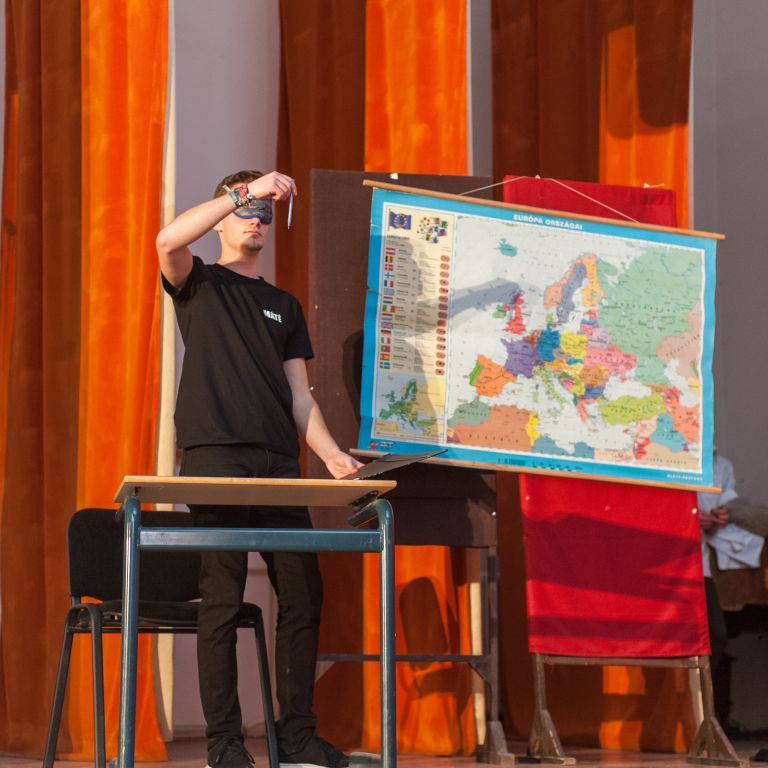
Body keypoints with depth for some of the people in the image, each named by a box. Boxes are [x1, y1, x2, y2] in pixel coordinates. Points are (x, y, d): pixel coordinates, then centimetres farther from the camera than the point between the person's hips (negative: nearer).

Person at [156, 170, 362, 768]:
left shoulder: (285, 307, 24)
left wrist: (331, 453, 2)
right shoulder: (199, 284, 12)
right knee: (222, 599, -7)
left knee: (302, 597, -1)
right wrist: (245, 191, -14)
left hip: (280, 463, 5)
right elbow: (168, 239, -12)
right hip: (216, 457, -4)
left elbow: (299, 394, 18)